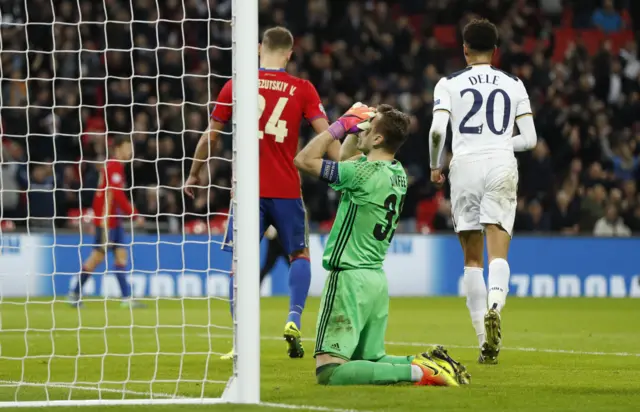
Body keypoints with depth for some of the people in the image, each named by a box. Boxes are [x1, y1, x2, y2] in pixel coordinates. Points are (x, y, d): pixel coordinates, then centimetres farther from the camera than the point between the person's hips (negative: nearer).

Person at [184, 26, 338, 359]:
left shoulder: (236, 87, 3)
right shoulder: (303, 90, 1)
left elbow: (210, 135, 9)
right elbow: (326, 135, -6)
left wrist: (193, 175, 21)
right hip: (286, 190, 0)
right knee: (299, 254, 17)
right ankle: (293, 320, -5)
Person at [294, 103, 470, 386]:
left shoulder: (366, 173, -17)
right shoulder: (396, 172, 9)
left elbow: (304, 160, -13)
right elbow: (345, 159, 28)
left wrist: (339, 126, -6)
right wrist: (353, 128, 13)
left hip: (350, 277, -9)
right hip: (377, 279, 9)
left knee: (328, 372, -16)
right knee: (371, 360, 23)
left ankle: (416, 371, -23)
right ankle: (428, 363, 2)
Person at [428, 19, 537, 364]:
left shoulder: (450, 84, 4)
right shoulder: (513, 85, 10)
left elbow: (437, 130, -8)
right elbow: (529, 139, 6)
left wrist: (435, 165, 8)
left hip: (465, 166, 0)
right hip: (502, 167, 0)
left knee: (472, 258, 8)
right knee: (498, 255, -5)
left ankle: (485, 343, 5)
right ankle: (494, 306, -37)